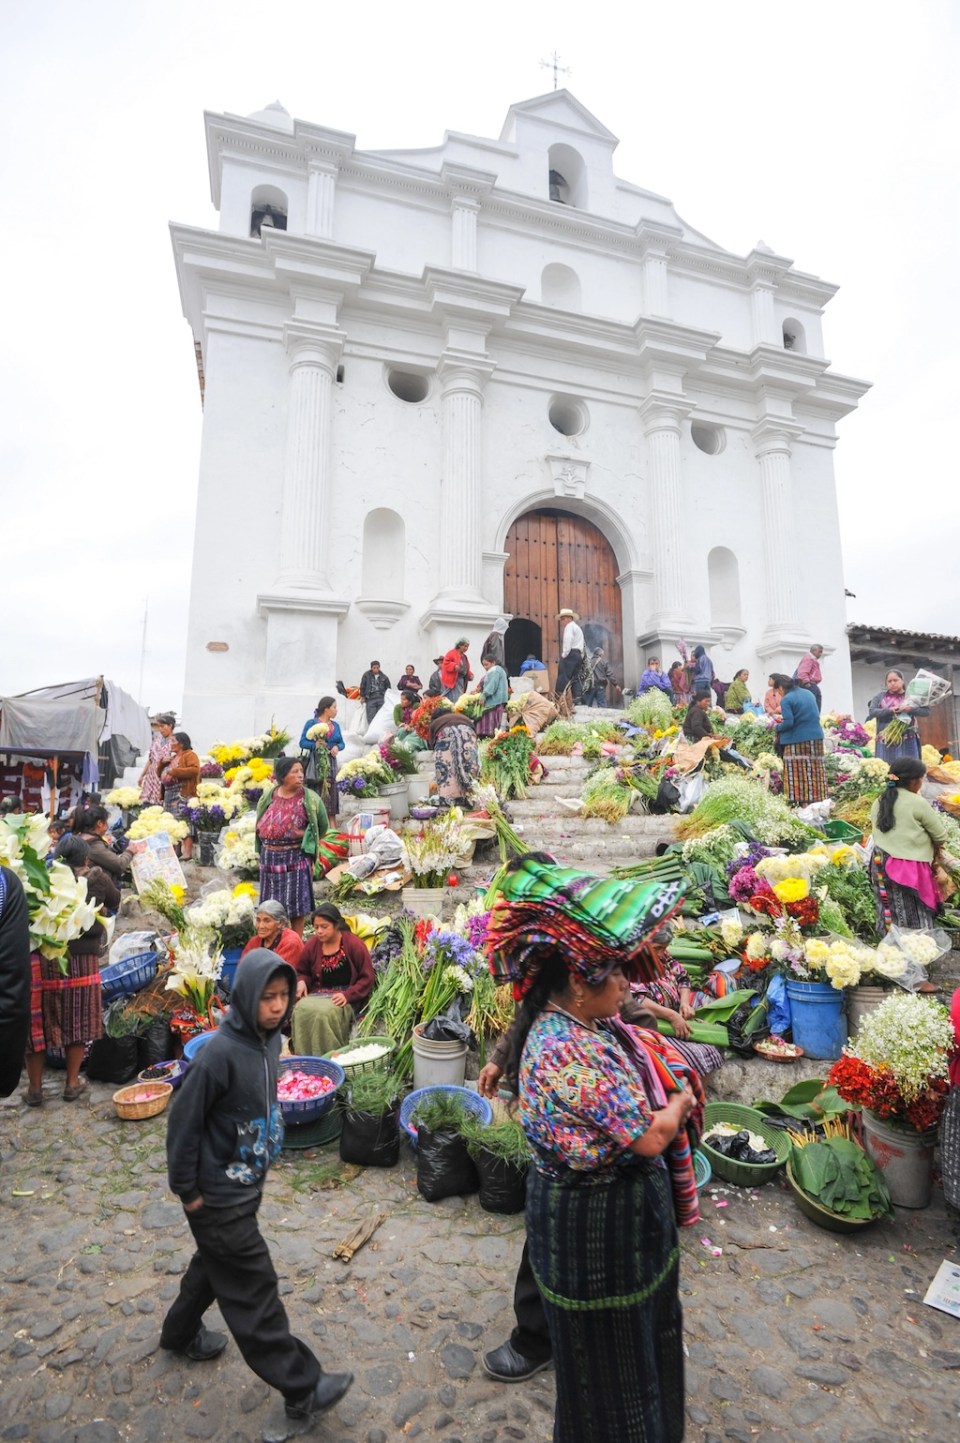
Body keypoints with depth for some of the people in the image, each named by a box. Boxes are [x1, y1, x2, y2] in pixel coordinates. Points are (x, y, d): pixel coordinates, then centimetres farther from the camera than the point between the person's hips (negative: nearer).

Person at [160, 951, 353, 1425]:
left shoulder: (270, 1038, -6)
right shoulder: (219, 1054, -31)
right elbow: (184, 1123, -21)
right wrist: (187, 1190, -12)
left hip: (248, 1184, 8)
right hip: (219, 1196, -8)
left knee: (216, 1263, 28)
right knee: (254, 1288, 6)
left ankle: (181, 1332, 53)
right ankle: (302, 1390, 19)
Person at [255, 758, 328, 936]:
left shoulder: (309, 799, -9)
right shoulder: (268, 797, 0)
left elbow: (323, 825, 3)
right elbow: (260, 825, 14)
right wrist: (271, 844, 15)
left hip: (296, 857, -3)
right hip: (270, 857, 3)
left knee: (297, 906, 2)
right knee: (272, 906, 12)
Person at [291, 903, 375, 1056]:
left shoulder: (355, 945, -7)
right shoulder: (311, 945, 4)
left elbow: (367, 978, -4)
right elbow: (302, 972, 20)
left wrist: (347, 995, -18)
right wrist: (302, 982, -4)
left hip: (347, 997, -4)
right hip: (318, 994, 4)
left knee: (325, 1012, -35)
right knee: (301, 1010, -30)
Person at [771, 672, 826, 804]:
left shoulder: (786, 699, -11)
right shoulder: (809, 693, 13)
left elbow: (788, 723, -18)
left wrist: (777, 728, 1)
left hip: (797, 740, -7)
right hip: (816, 737, 7)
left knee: (799, 773, -3)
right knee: (814, 772, 10)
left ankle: (804, 803, -6)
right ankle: (816, 802, 12)